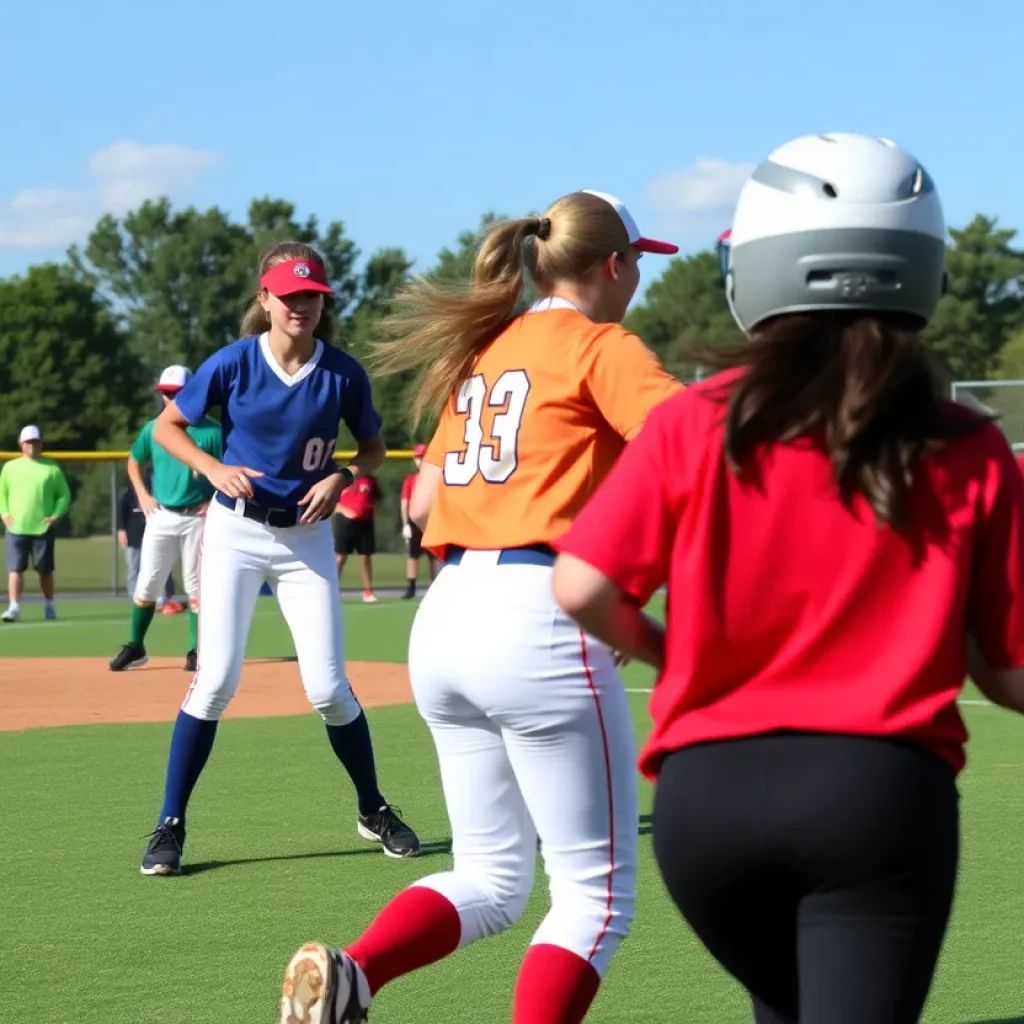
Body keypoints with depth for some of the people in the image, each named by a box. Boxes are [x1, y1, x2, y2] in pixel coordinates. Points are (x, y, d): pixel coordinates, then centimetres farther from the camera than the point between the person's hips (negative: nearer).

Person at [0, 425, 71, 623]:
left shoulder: (51, 468, 3)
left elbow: (64, 495, 7)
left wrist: (56, 514, -7)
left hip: (43, 528, 0)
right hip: (16, 528, 0)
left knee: (45, 570, 8)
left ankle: (49, 606, 23)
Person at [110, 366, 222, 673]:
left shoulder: (211, 431, -5)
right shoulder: (153, 429, 5)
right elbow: (134, 462, 21)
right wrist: (142, 495, 8)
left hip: (197, 518, -3)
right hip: (160, 517, 3)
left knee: (195, 587, 2)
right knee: (146, 585, 1)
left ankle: (196, 651, 8)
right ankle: (135, 647, 11)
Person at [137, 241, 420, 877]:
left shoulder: (342, 373, -6)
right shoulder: (234, 364, -10)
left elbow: (374, 447, 8)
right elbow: (167, 426, 1)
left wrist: (341, 477, -12)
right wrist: (213, 468, -16)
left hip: (306, 538, 1)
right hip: (235, 532, -1)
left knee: (328, 687, -2)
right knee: (217, 680, -10)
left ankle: (374, 811, 20)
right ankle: (170, 827, 0)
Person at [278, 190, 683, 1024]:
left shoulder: (484, 352, 20)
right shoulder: (601, 347, -2)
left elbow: (424, 503, 23)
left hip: (444, 620, 7)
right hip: (539, 620, -7)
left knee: (491, 879, 17)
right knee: (597, 893, 3)